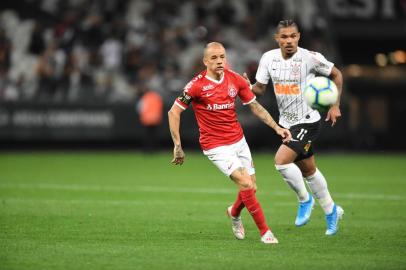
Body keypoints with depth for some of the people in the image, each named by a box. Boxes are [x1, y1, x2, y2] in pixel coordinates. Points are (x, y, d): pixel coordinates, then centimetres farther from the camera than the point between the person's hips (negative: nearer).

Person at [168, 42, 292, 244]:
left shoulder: (236, 80, -3)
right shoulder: (197, 85, -16)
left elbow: (254, 106, 10)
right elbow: (174, 112, -9)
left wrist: (276, 127, 2)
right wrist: (177, 146, -11)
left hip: (238, 141, 6)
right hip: (216, 146, -6)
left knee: (251, 188, 7)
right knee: (245, 184, -19)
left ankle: (234, 213, 41)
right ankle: (264, 232, -7)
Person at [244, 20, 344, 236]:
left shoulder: (310, 58, -17)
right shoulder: (269, 58, -3)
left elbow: (336, 75, -2)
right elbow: (260, 88, 4)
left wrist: (335, 106, -4)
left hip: (308, 122, -6)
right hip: (287, 123, 6)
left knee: (281, 160, -21)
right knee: (308, 170, 17)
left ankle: (304, 199, 2)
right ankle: (331, 211, 35)